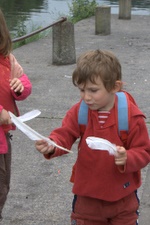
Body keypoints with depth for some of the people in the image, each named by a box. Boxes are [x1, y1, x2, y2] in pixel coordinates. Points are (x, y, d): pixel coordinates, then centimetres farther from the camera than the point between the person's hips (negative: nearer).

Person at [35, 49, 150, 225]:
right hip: (87, 194, 2)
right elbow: (64, 135, -11)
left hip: (122, 196, -2)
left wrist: (127, 159, -34)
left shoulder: (131, 116, -16)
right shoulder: (79, 111, -7)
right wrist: (52, 145, -34)